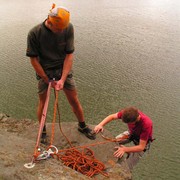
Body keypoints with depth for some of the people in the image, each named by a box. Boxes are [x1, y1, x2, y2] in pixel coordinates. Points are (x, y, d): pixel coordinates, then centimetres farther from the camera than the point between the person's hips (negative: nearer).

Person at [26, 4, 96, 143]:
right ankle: (43, 132, 33)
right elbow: (33, 59, -13)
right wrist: (47, 80, -11)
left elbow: (69, 55, -14)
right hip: (44, 72, -1)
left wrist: (62, 79, -19)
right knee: (43, 103, 9)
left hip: (64, 70, 2)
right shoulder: (34, 33, -20)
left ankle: (82, 126, 33)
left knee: (74, 100, 9)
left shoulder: (68, 28, -16)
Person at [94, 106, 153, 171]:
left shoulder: (146, 124, -41)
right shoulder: (128, 113, -30)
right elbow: (112, 116, -15)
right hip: (131, 132, 5)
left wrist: (125, 149, -50)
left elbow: (141, 147, -36)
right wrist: (100, 125, -32)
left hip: (142, 141, -5)